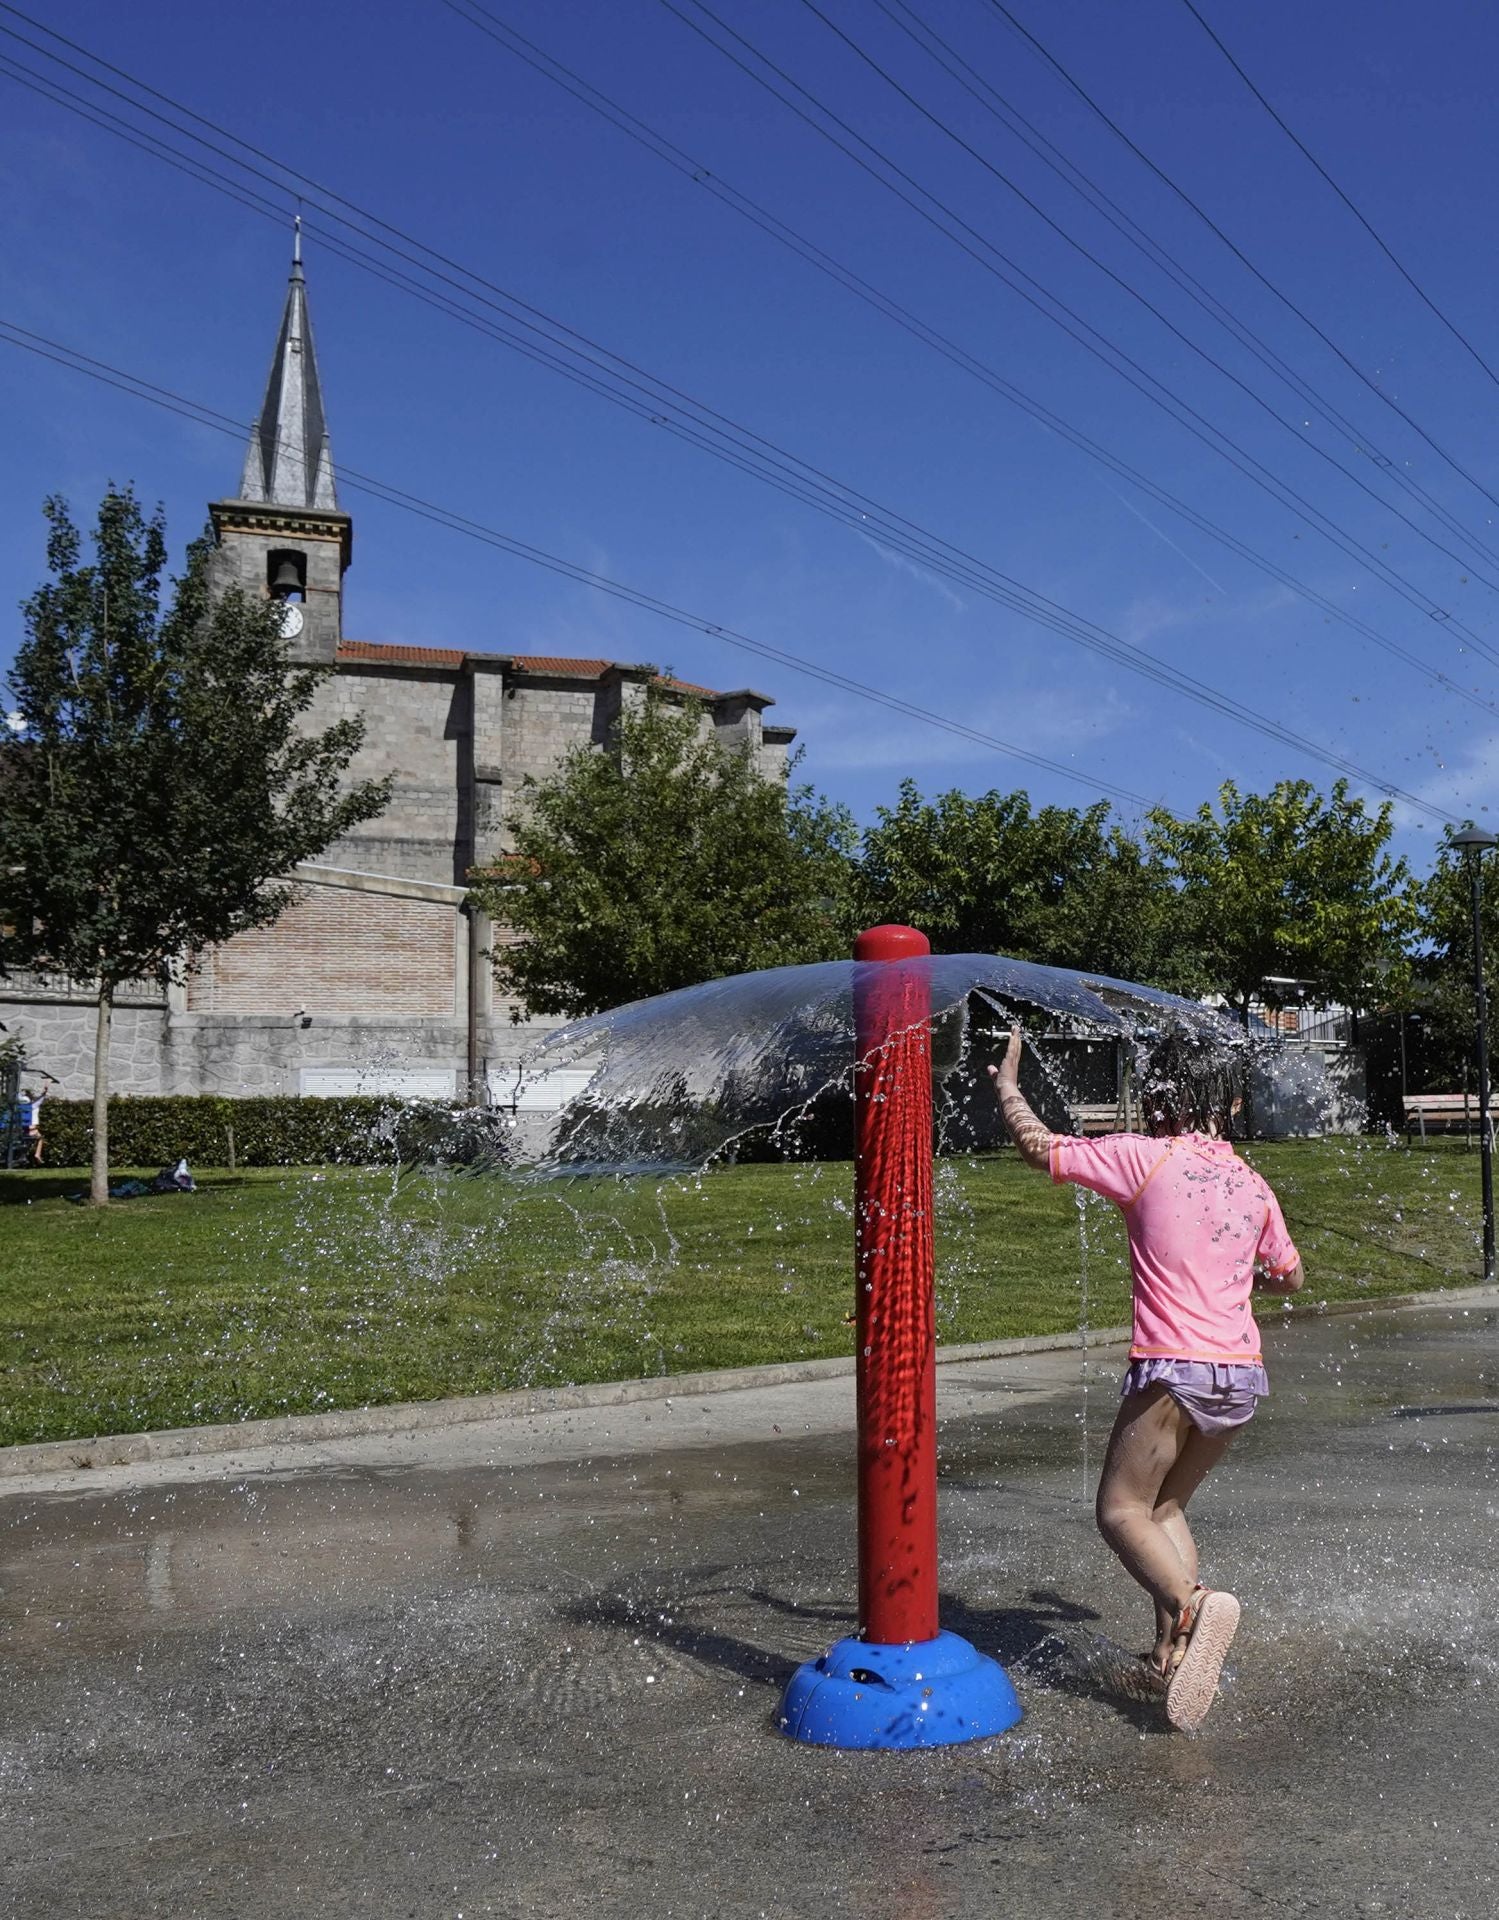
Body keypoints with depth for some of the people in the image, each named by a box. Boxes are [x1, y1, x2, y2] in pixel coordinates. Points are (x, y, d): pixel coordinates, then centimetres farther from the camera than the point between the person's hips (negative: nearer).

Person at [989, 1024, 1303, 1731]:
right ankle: (1173, 1656, 11)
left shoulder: (1145, 1158, -7)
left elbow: (1037, 1144, -4)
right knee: (1166, 1506, 19)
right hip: (1242, 1373, 7)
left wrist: (1006, 1081, 11)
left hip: (1173, 1368, -6)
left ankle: (1193, 1605, -22)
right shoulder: (1252, 1184, 11)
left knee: (1121, 1510, 3)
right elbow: (1289, 1276, 24)